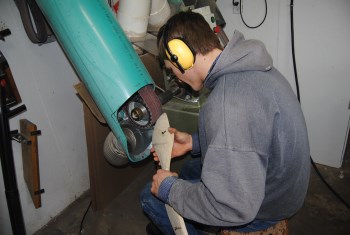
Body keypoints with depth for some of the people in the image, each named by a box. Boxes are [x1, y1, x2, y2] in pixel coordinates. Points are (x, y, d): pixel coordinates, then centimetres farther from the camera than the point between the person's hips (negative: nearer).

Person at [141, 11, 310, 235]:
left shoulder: (226, 106, -36)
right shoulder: (249, 66, -4)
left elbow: (234, 207, -34)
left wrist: (169, 189, -19)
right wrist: (194, 142, 3)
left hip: (261, 209, -9)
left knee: (152, 195, 0)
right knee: (190, 169, 27)